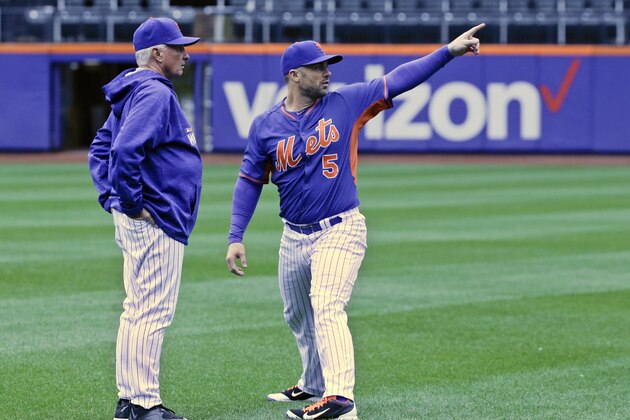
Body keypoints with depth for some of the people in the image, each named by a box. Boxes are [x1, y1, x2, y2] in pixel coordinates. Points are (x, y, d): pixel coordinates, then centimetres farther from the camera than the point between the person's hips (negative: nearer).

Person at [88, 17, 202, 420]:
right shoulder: (155, 94, -15)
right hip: (157, 221, -11)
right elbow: (124, 150, -28)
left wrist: (110, 197, 15)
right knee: (154, 311, -8)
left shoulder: (131, 91, 17)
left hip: (138, 220, 11)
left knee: (139, 310, 14)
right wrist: (133, 204, -21)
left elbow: (101, 148, 22)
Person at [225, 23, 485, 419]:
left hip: (341, 231, -4)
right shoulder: (266, 125, 2)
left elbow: (398, 80, -4)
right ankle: (314, 384, 41)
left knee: (327, 307, -22)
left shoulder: (345, 104, -2)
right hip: (295, 237, 4)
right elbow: (250, 180, 7)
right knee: (299, 316, 18)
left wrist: (449, 50, -12)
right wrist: (235, 238, 0)